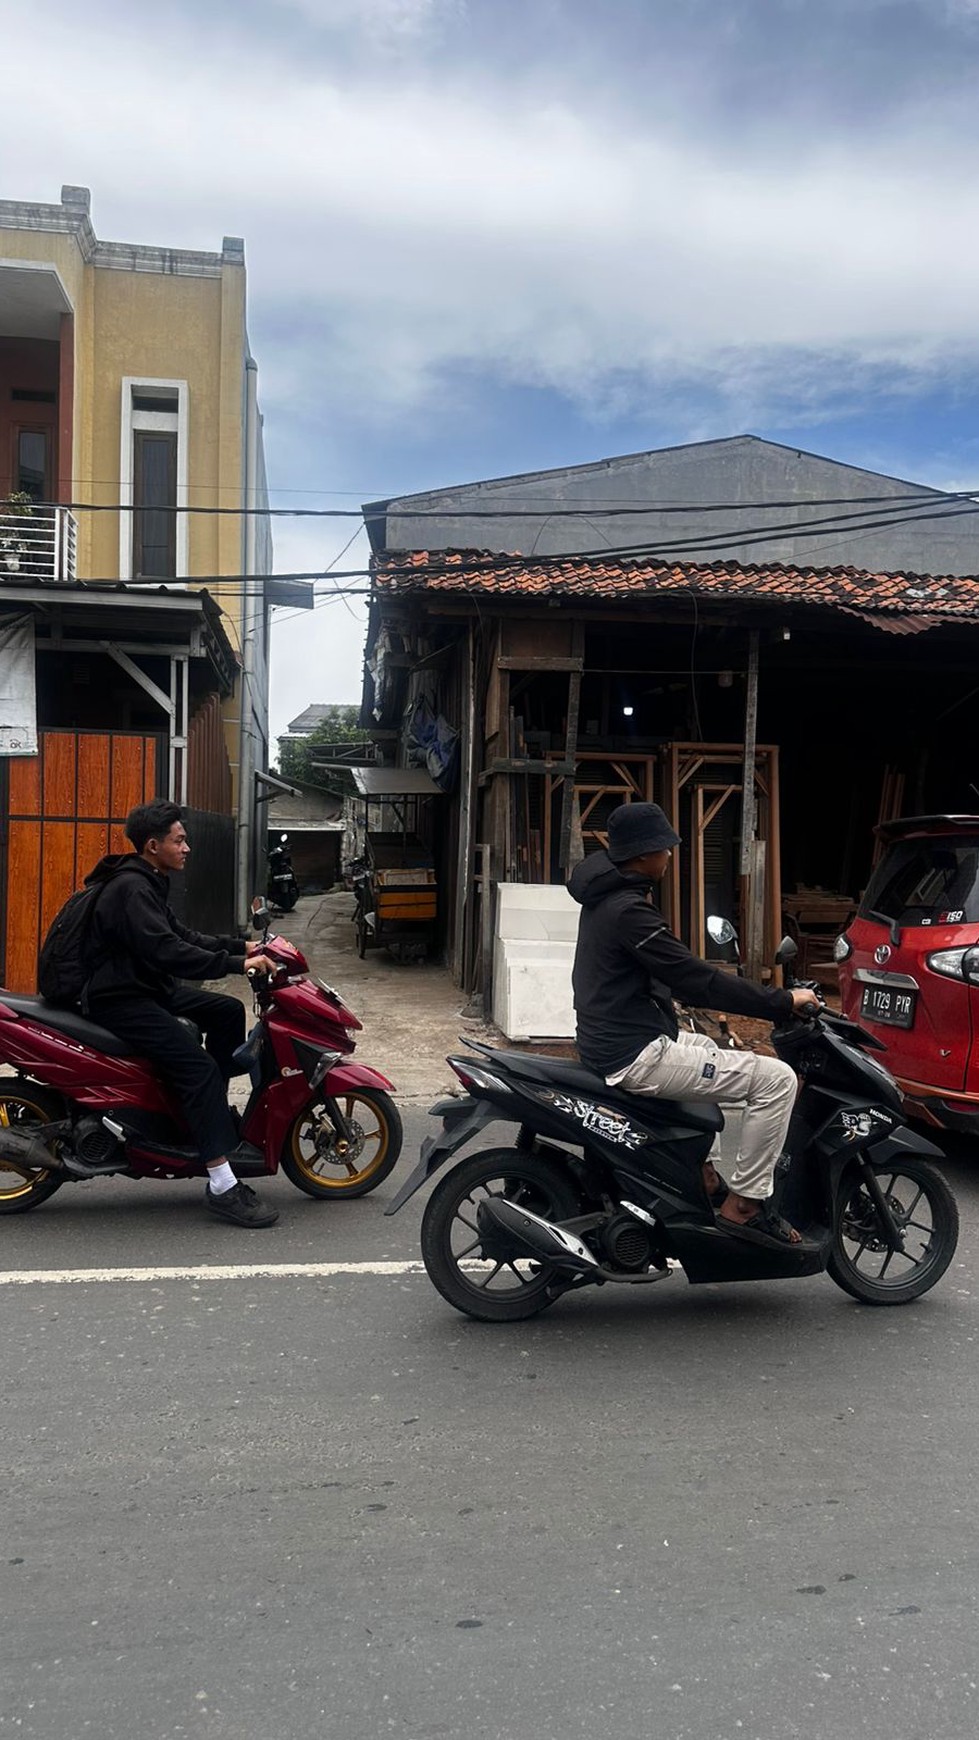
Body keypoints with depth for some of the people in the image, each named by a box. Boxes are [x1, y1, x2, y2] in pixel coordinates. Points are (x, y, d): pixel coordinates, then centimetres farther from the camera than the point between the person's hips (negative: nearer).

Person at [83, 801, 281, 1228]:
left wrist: (242, 946, 8)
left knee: (227, 1011, 9)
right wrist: (237, 963, -30)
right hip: (120, 998, -11)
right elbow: (166, 951, -30)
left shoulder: (147, 884, 15)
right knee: (199, 1066, -22)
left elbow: (181, 935, 18)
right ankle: (222, 1186, -23)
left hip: (149, 987, 11)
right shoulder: (131, 889, -19)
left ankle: (216, 1121, 11)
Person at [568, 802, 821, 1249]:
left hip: (613, 1040, 11)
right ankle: (743, 1204, -4)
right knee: (774, 1079, -10)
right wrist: (783, 1002, -14)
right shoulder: (630, 912, -21)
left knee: (716, 1051, 35)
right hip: (636, 1056, -10)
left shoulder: (607, 898, 11)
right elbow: (696, 980, -22)